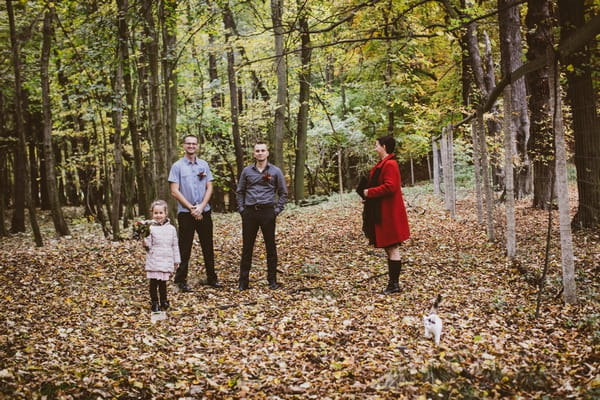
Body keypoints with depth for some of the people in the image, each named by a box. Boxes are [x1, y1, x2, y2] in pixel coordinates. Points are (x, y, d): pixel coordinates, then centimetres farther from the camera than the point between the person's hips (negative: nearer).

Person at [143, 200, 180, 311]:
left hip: (166, 262, 2)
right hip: (153, 262, -2)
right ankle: (154, 303, 12)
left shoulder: (171, 229, 7)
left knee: (163, 283, 11)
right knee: (153, 283, 1)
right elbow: (148, 245, -4)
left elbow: (175, 246, 13)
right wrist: (145, 243, -27)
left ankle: (163, 302, 27)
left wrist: (176, 261, 15)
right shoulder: (150, 228, -3)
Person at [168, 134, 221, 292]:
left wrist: (201, 207, -8)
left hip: (204, 212, 3)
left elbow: (209, 188, 6)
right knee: (185, 248, 1)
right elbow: (174, 191, -7)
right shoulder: (177, 166, -2)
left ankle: (212, 278, 18)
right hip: (185, 213, -3)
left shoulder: (204, 165, 8)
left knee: (208, 247, 9)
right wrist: (191, 208, -12)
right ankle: (181, 280, 9)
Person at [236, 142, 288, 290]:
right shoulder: (247, 171, 7)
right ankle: (243, 281, 9)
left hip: (268, 212, -1)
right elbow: (240, 191, 13)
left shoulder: (275, 171, 3)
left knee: (270, 246, 4)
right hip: (249, 212, 1)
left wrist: (278, 209, -2)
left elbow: (283, 192, 7)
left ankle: (272, 280, 13)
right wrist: (241, 208, 4)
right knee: (247, 247, 3)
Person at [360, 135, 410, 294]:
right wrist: (368, 191, 7)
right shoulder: (383, 164, 16)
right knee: (389, 249, 13)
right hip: (384, 213, 11)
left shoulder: (389, 165, -16)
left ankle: (394, 284, 0)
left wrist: (370, 192, -16)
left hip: (389, 214, -11)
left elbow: (390, 186, -25)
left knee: (392, 249, -5)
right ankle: (392, 283, 18)